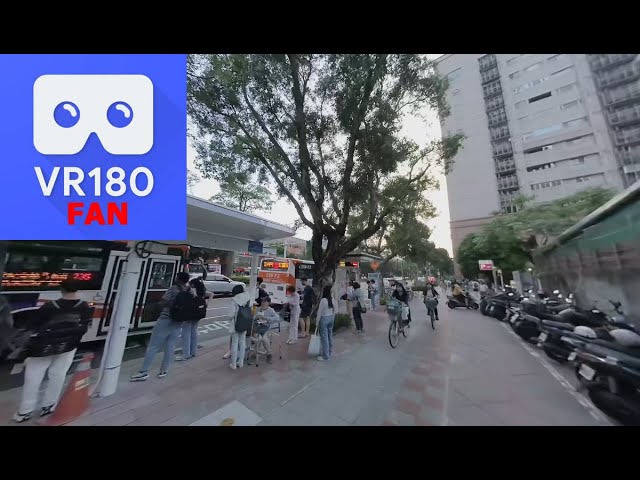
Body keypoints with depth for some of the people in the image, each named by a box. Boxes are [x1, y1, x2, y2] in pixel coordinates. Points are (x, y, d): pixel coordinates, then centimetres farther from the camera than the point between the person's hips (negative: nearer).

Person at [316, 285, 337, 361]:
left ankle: (325, 356, 14)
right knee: (330, 336, 18)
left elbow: (320, 312, -14)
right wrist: (332, 319, 19)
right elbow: (334, 311, 7)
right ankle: (330, 352, 33)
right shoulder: (333, 299, -2)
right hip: (331, 318, 7)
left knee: (324, 337, 4)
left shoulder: (323, 300, -21)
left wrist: (317, 321, -4)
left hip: (324, 319, -7)